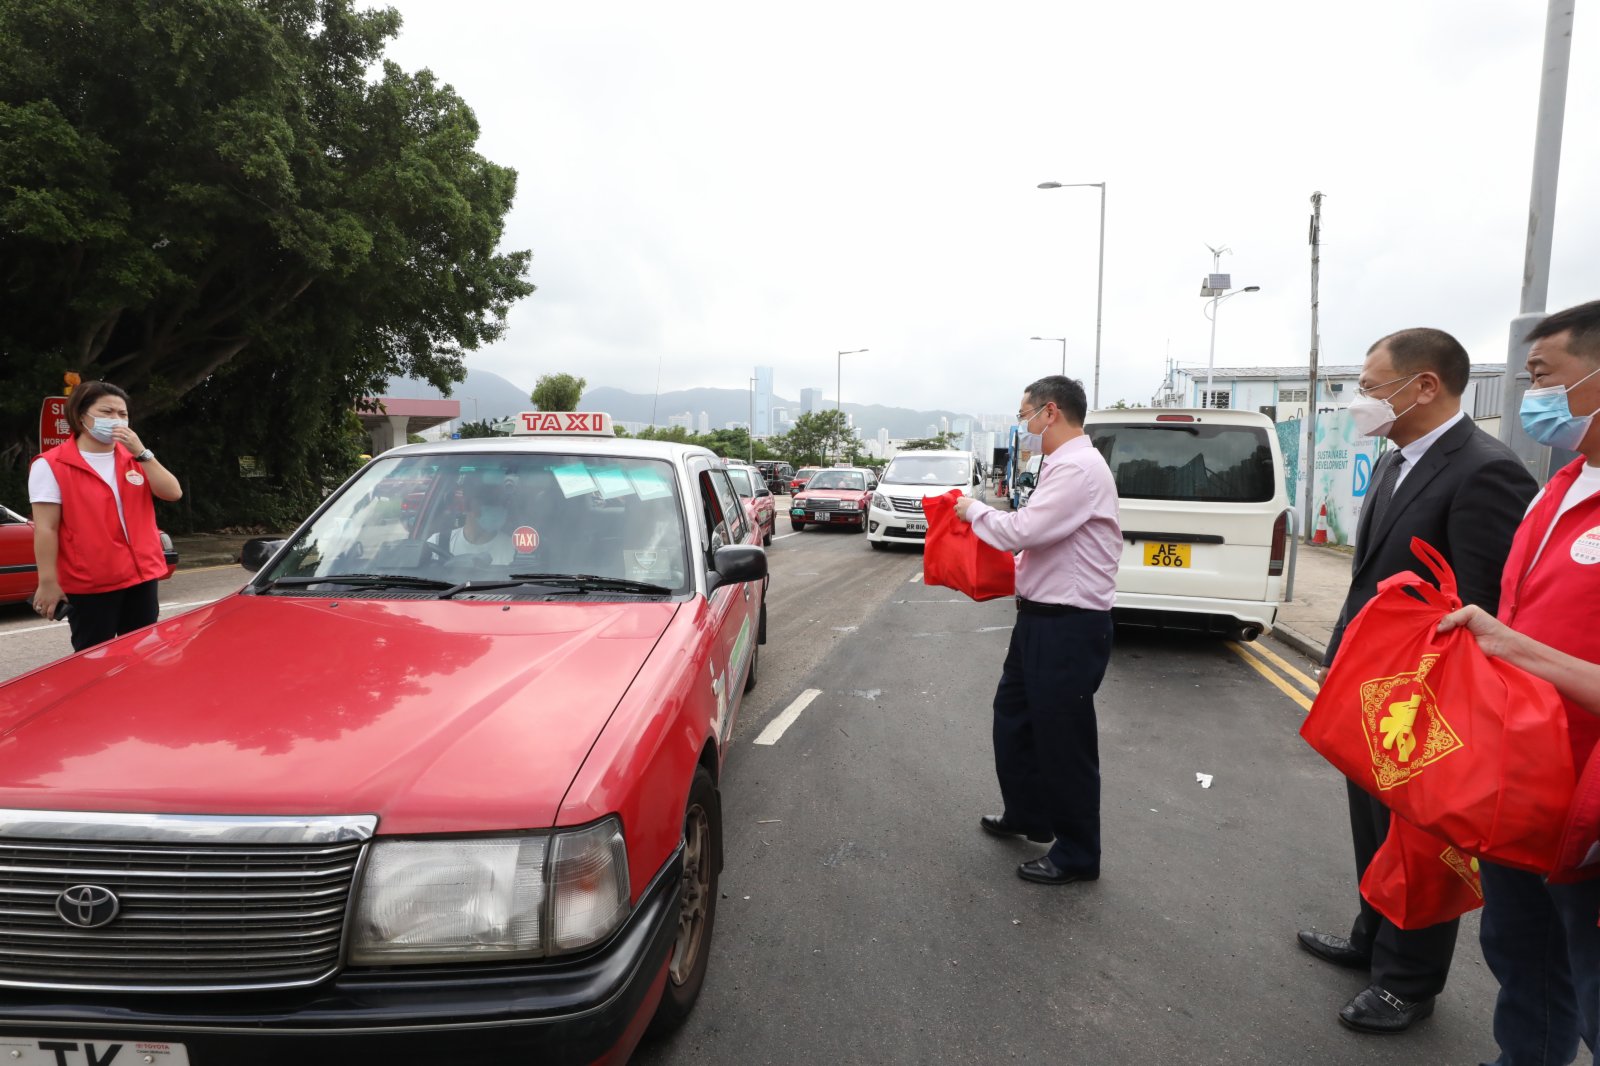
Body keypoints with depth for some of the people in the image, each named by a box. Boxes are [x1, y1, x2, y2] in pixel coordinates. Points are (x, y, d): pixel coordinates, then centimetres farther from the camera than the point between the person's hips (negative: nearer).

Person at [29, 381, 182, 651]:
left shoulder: (135, 458, 11)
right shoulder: (51, 466, -6)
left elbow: (173, 493, -3)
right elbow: (46, 529, -10)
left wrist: (142, 453, -13)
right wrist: (48, 583, -14)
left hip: (142, 574, 5)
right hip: (90, 583, -5)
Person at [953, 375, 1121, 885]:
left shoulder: (1078, 469, -20)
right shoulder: (1062, 465, 13)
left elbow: (1023, 531, -25)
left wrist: (974, 510, -9)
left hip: (1068, 627, -11)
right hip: (1040, 618, 11)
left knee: (1063, 739, 2)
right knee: (1013, 716, 22)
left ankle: (1076, 856, 20)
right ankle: (1026, 815, 41)